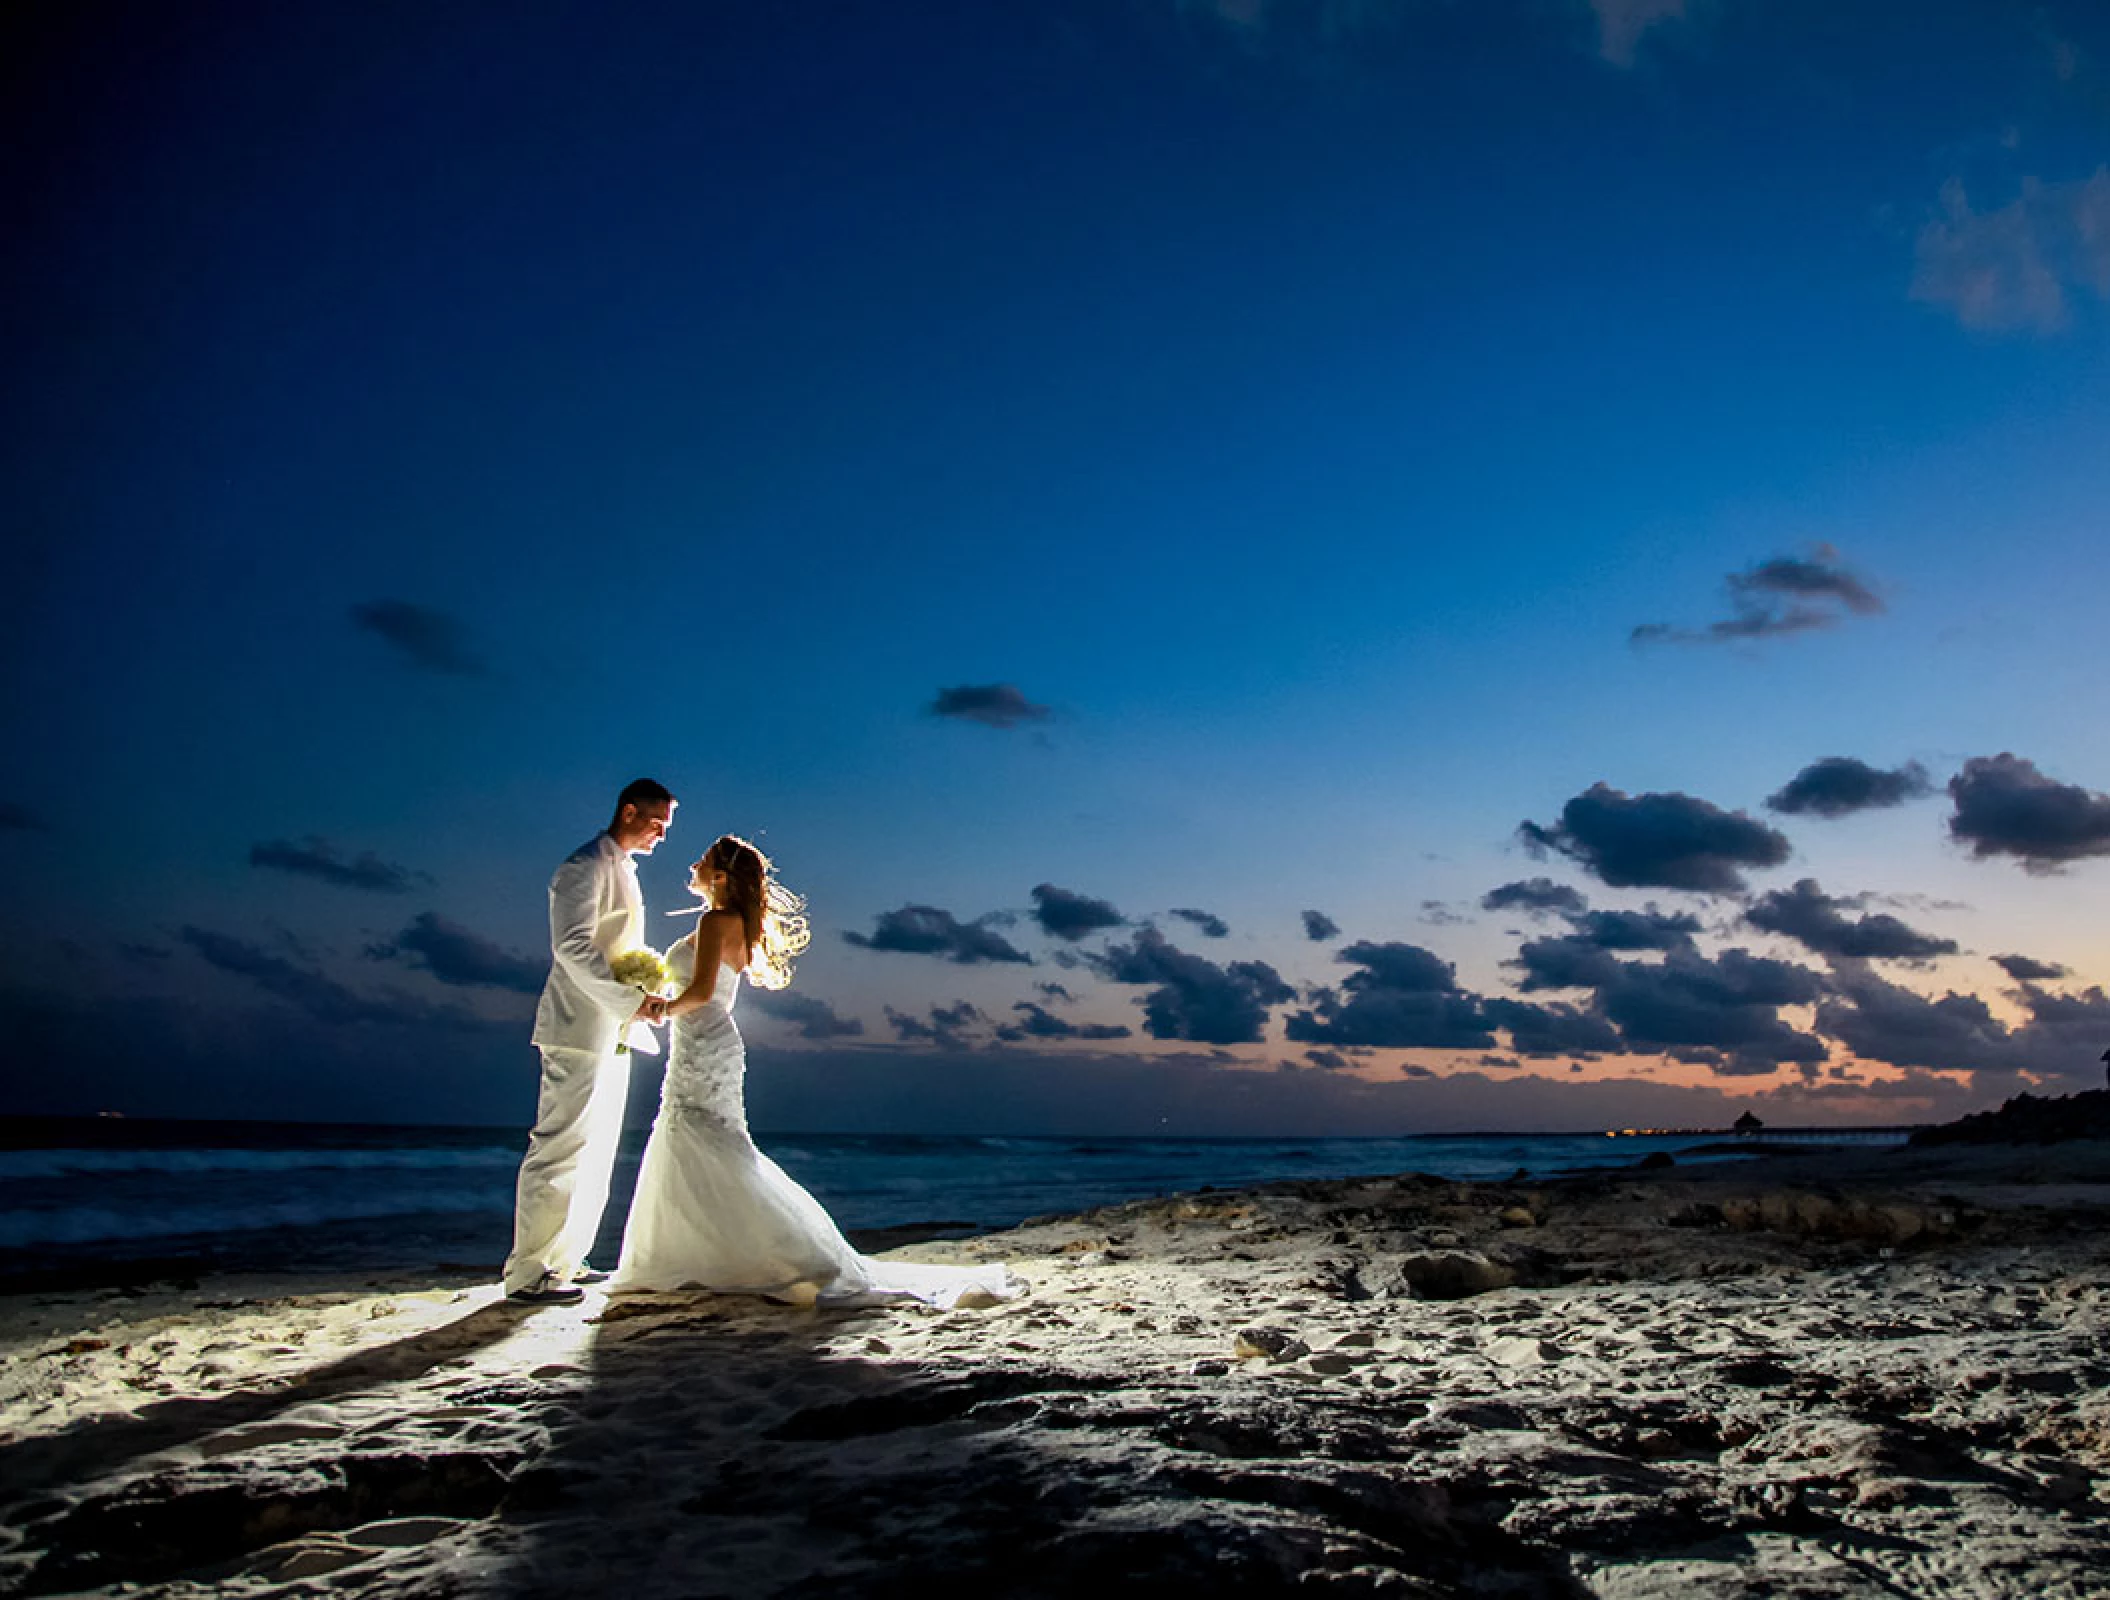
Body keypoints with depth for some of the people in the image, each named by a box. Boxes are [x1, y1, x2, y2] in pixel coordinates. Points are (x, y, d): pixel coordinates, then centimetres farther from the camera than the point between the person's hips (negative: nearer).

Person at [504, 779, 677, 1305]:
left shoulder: (623, 871, 19)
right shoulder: (584, 866, -11)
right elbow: (573, 946, -21)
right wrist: (632, 1000, -24)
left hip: (612, 1033, 10)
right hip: (581, 1031, -10)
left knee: (594, 1154, 13)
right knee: (559, 1150, -8)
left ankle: (564, 1260, 21)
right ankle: (528, 1274, -3)